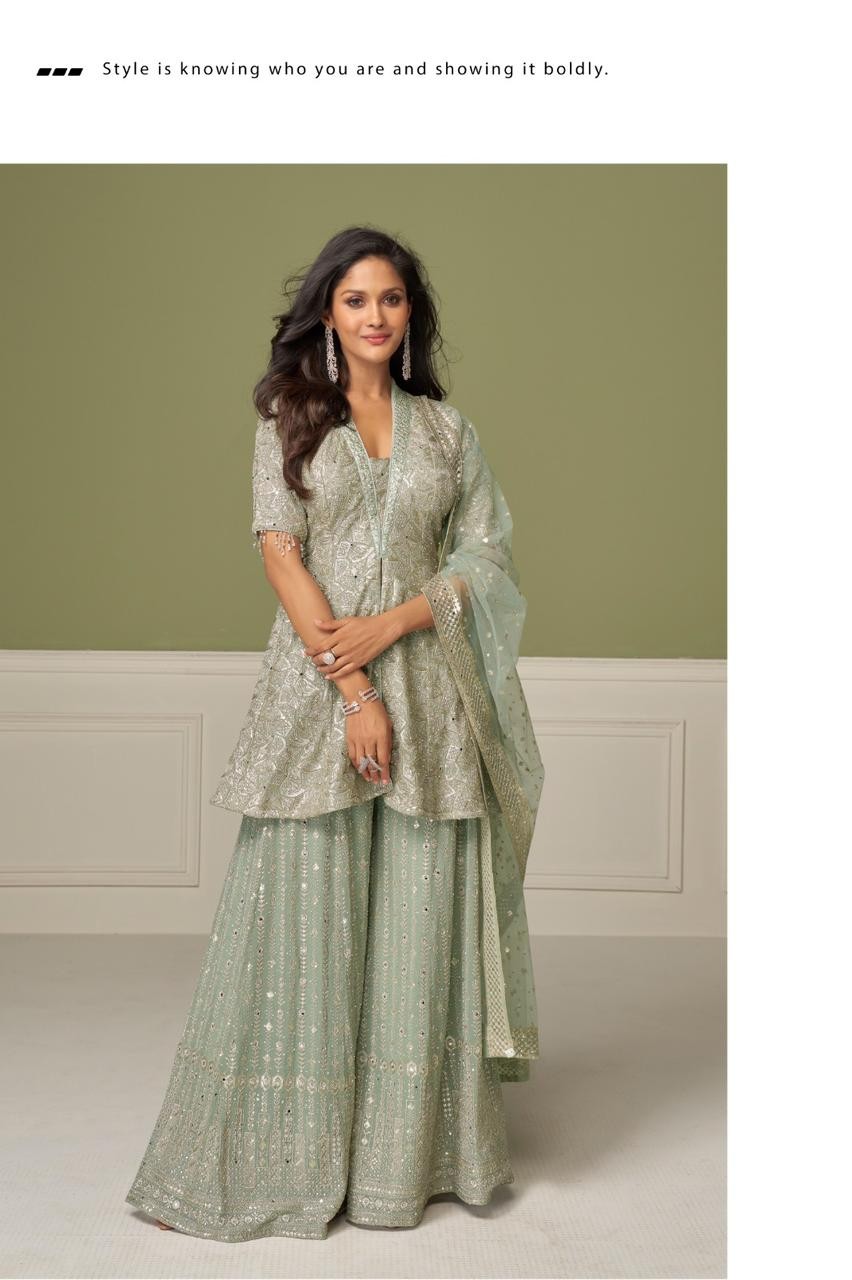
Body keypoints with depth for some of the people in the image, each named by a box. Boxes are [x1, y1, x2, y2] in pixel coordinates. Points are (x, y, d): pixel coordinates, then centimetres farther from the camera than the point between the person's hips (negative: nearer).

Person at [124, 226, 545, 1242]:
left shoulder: (446, 428, 12)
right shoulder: (290, 419, 5)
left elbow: (484, 556, 7)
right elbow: (281, 555, -4)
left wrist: (389, 624, -10)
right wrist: (352, 691, -13)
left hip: (428, 689, 2)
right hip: (315, 684, -2)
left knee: (418, 920, 4)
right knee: (306, 913, 0)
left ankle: (407, 1149, 17)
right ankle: (290, 1154, 12)